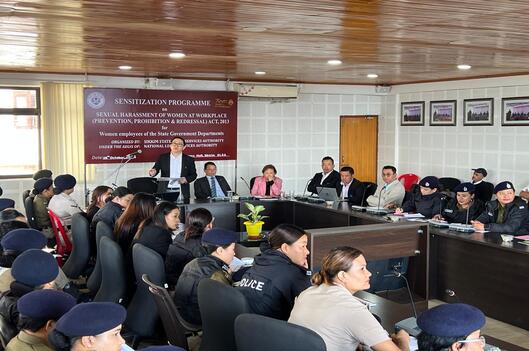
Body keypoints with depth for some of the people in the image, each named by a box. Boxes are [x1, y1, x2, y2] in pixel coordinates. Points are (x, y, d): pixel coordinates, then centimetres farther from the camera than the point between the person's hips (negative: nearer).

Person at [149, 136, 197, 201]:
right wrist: (153, 172, -21)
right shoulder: (162, 158, 8)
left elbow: (193, 175, 10)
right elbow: (156, 168, 2)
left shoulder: (189, 160, 7)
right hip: (165, 192, 0)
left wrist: (186, 179, -10)